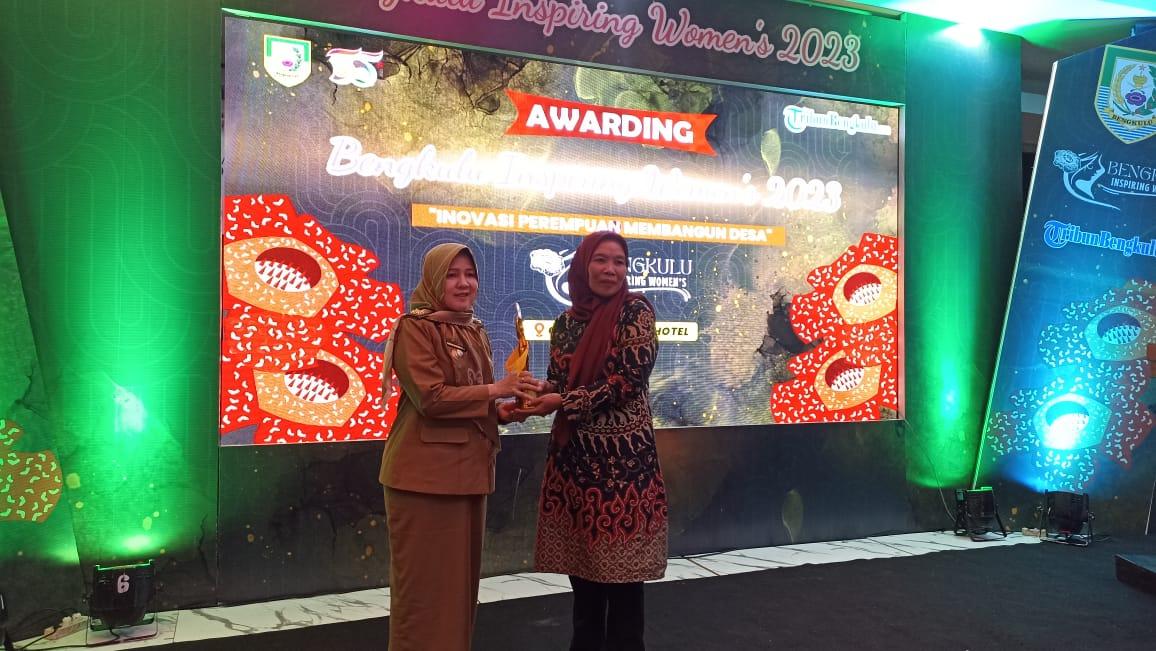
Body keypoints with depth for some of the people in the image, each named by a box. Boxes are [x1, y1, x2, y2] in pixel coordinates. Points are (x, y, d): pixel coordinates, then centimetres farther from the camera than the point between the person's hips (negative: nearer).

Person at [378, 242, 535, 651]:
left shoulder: (475, 332, 15)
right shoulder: (414, 327, -9)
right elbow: (431, 397, -19)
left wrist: (503, 411, 2)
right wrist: (496, 390, -18)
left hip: (469, 469, 8)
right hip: (425, 473, -8)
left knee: (462, 577, 15)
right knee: (425, 581, 1)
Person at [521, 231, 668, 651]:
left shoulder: (636, 311, -5)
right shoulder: (566, 322, 10)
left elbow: (629, 381, -14)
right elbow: (557, 385, 14)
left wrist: (564, 402, -14)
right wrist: (539, 391, -9)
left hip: (622, 455, -5)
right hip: (573, 455, 5)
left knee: (621, 567, 1)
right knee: (582, 565, 13)